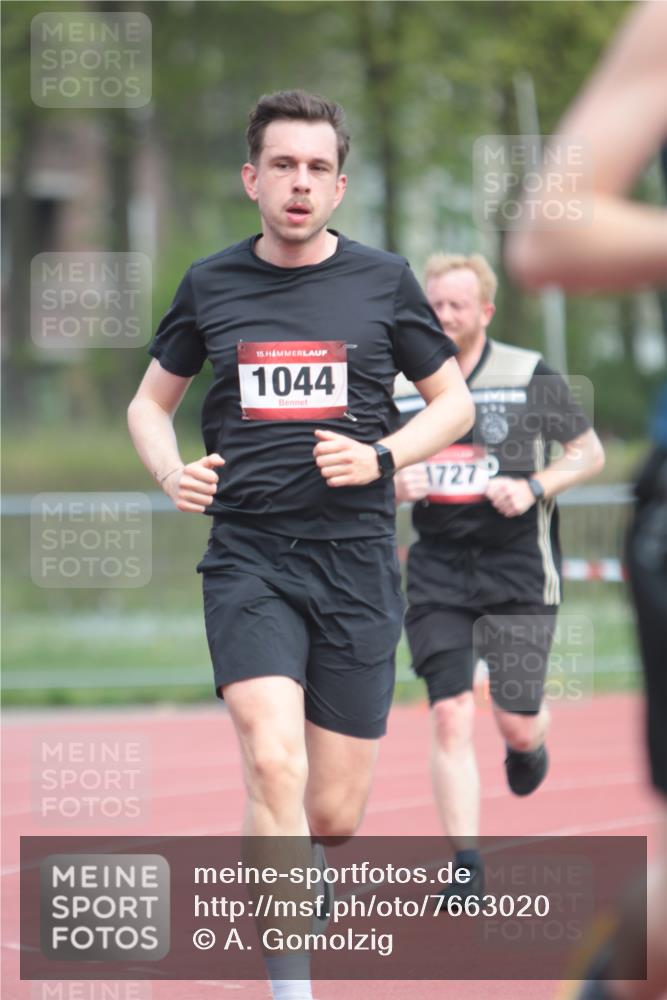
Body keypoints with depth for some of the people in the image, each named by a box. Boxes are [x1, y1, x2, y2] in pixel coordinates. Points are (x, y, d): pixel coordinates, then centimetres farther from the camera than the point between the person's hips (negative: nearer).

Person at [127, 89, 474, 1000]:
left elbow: (456, 402, 12)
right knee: (275, 762, -23)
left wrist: (381, 457, -6)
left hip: (357, 562, 1)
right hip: (247, 557, -1)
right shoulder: (210, 285, 6)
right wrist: (171, 473, -2)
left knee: (335, 814, 3)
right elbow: (150, 403, 19)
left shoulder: (384, 281, 4)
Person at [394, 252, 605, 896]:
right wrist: (393, 484, -8)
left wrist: (534, 488, -12)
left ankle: (529, 746, 39)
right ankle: (465, 867, -6)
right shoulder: (401, 388, 5)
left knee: (516, 723, 0)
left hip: (518, 570, -1)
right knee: (450, 715, -10)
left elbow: (589, 453, 5)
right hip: (437, 571, 1)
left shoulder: (531, 376, -2)